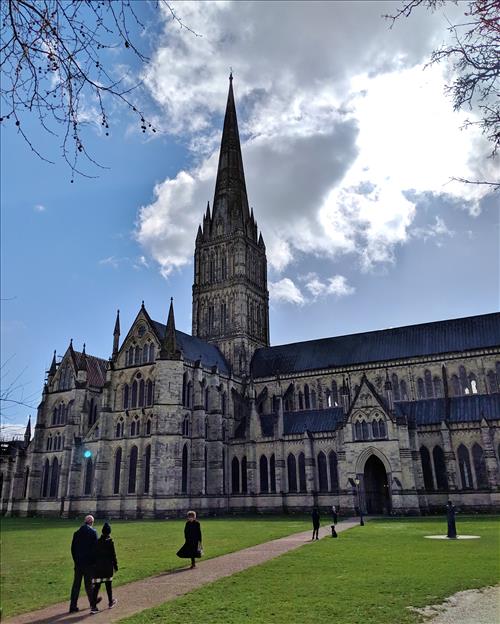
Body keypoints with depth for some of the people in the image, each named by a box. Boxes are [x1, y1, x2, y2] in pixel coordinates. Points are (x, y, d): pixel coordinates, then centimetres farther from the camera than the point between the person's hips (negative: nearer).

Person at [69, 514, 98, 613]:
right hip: (89, 563, -4)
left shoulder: (77, 533, 6)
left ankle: (73, 606, 8)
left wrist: (76, 560, 17)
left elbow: (73, 548, 9)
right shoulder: (93, 532, -9)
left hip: (78, 563, 4)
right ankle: (92, 603, 23)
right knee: (89, 583, 8)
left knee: (76, 584, 8)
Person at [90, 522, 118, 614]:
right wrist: (115, 566, 2)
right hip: (108, 567, -2)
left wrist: (94, 564, 15)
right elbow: (113, 555, -8)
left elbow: (94, 554, 5)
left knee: (96, 586, 3)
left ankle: (93, 607, -6)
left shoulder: (97, 541, 0)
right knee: (108, 585, 15)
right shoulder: (110, 542, -11)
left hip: (97, 567, 2)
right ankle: (110, 602, 30)